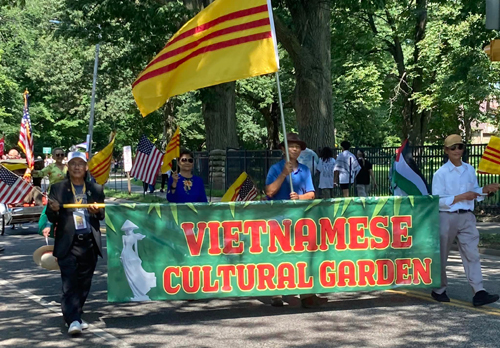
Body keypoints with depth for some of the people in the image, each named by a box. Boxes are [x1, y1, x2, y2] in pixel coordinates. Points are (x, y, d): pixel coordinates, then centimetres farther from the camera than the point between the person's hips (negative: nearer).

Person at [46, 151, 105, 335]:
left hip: (89, 243, 3)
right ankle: (73, 321, -13)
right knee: (69, 284, -10)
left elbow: (103, 215, 14)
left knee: (84, 284, 8)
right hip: (68, 244, -3)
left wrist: (97, 211, -8)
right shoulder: (57, 188, 6)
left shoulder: (96, 189, 13)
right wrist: (54, 210, -19)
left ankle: (76, 316, 21)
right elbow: (51, 218, 3)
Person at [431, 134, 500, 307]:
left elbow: (474, 191, 17)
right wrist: (461, 197, -19)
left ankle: (479, 293, -8)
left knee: (472, 254, -4)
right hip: (446, 217, -4)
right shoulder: (441, 174, -9)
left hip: (466, 217, 4)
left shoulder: (470, 170, 7)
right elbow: (437, 201, -13)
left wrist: (485, 189, -4)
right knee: (441, 256, 8)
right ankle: (439, 290, 25)